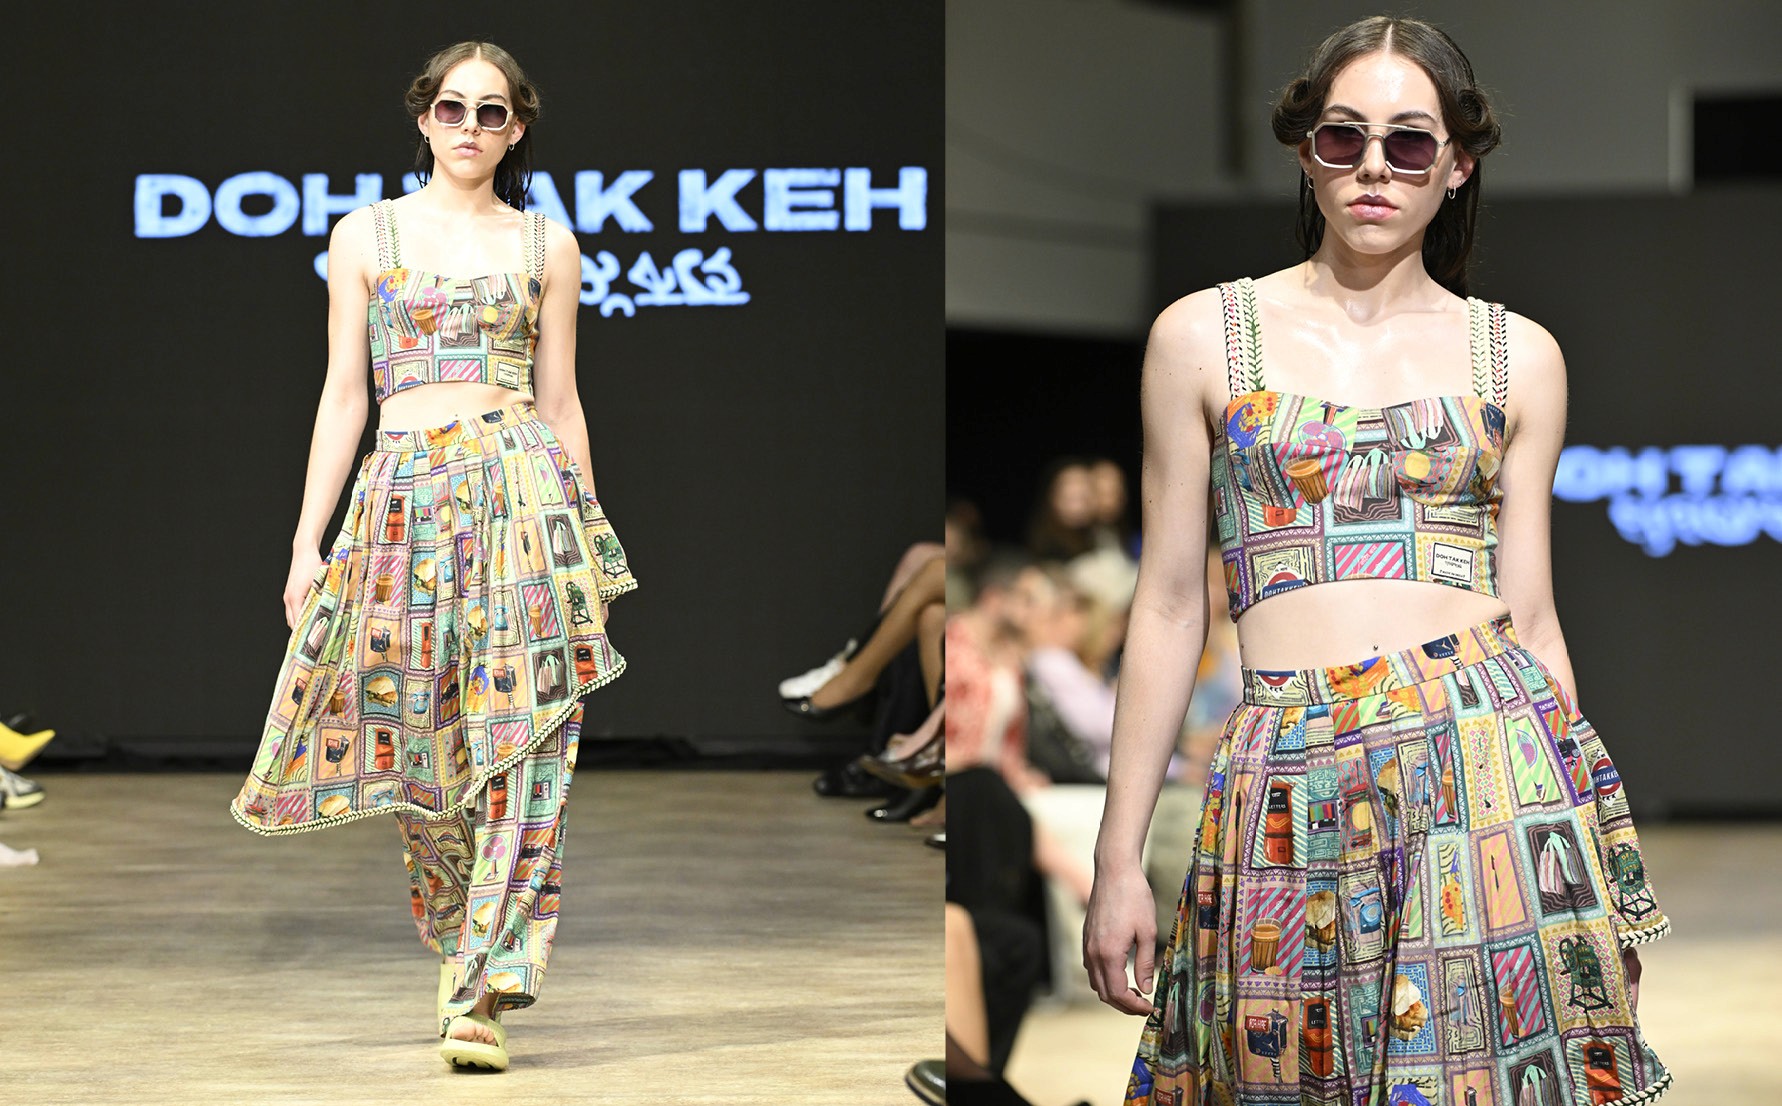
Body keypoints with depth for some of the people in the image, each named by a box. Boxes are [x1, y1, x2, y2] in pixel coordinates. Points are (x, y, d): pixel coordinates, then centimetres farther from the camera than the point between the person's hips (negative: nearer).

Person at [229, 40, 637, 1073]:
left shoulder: (547, 245, 10)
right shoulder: (367, 234, 10)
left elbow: (561, 403, 12)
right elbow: (344, 394, 9)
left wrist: (590, 532, 10)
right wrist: (308, 538, 3)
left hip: (524, 491, -1)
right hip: (404, 498, 1)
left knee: (520, 740, -10)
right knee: (424, 739, 3)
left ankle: (481, 993, -12)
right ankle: (468, 943, 24)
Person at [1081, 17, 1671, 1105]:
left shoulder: (1520, 355, 9)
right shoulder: (1205, 335, 7)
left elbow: (1530, 615, 10)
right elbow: (1171, 607, 7)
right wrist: (1118, 860, 4)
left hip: (1492, 763, 0)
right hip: (1295, 787, 0)